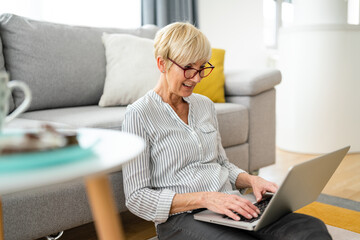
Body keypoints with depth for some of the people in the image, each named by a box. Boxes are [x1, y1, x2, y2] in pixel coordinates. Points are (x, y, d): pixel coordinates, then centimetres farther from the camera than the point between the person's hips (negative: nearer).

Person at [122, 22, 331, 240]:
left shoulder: (205, 105, 15)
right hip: (182, 219, -6)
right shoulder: (139, 115, -6)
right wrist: (204, 198, -19)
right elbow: (136, 198, -9)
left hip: (229, 208, 7)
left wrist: (250, 179, 1)